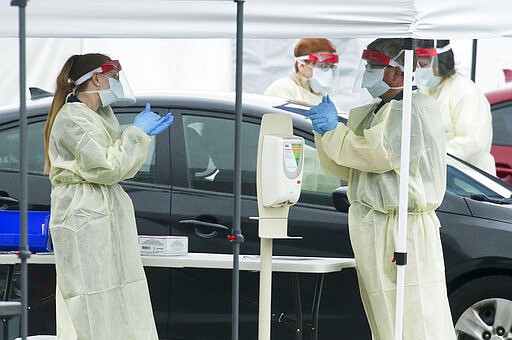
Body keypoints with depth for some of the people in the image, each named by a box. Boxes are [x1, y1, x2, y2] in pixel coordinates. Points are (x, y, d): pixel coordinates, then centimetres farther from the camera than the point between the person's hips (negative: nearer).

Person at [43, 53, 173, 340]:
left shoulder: (101, 115, 18)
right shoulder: (72, 118, -14)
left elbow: (122, 167, 22)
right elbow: (107, 168, -20)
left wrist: (145, 134, 10)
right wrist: (137, 133, -11)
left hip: (107, 217, 10)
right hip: (84, 221, -10)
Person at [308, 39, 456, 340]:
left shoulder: (418, 108, -8)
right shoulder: (365, 114, 19)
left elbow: (377, 154, -18)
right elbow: (341, 169, 18)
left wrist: (334, 130, -7)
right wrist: (325, 130, 3)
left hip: (404, 233, -9)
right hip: (370, 233, 9)